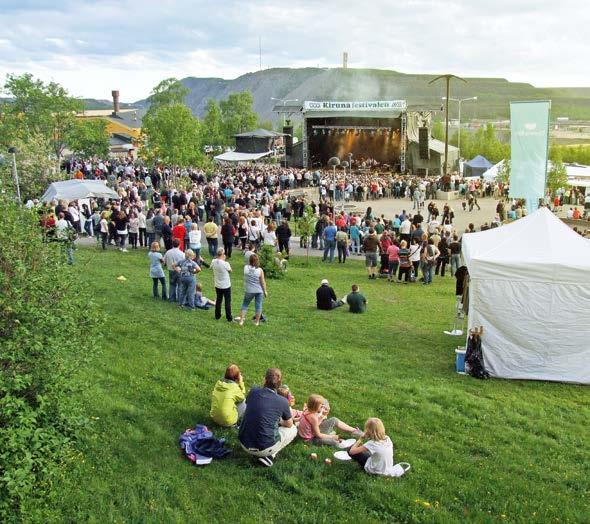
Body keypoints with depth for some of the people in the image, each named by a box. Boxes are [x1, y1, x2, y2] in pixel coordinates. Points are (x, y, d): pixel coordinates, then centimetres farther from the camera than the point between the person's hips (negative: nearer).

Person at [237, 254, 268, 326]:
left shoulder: (246, 267, -12)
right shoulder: (260, 270, -16)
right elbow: (263, 282, -9)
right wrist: (265, 291, 1)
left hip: (249, 290, 1)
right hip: (259, 290, -1)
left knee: (245, 304, 16)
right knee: (258, 306, 11)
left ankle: (241, 320, 15)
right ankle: (257, 322, 19)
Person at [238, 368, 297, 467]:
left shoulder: (253, 392, -2)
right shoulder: (283, 401, -10)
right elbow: (289, 424, 7)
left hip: (244, 445, 5)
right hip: (264, 448, -4)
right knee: (293, 429, 18)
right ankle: (269, 456, 3)